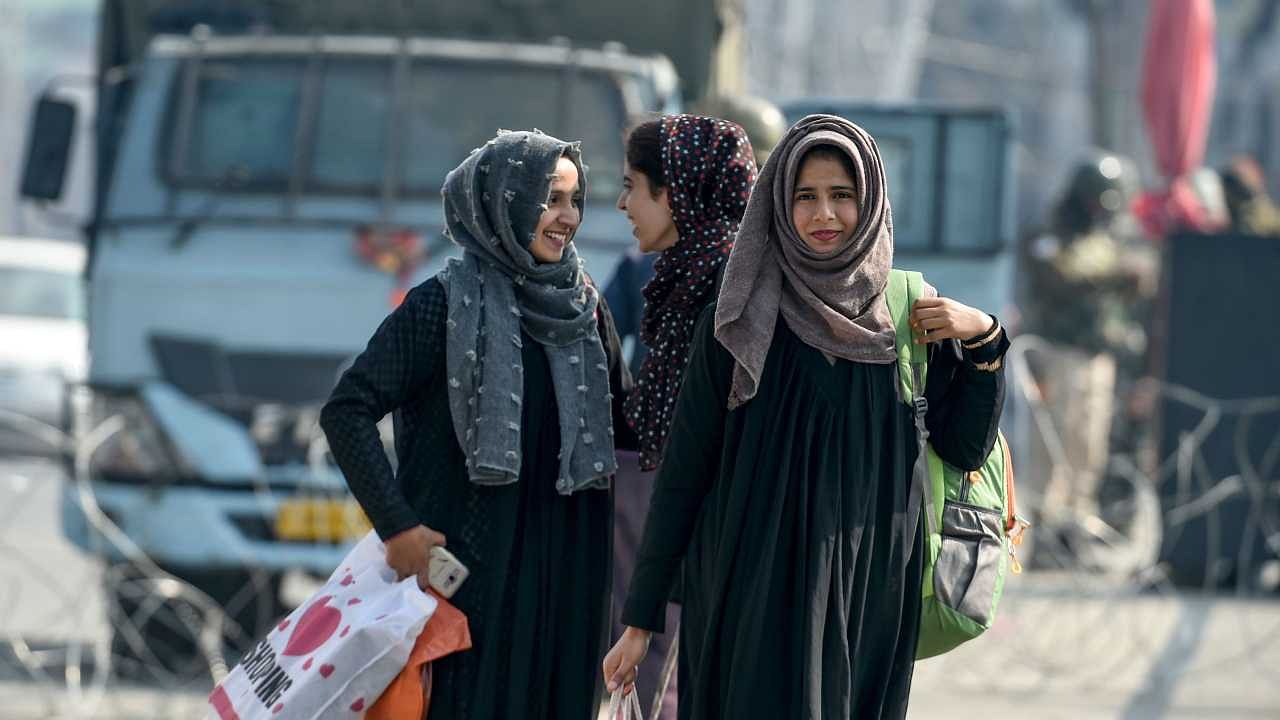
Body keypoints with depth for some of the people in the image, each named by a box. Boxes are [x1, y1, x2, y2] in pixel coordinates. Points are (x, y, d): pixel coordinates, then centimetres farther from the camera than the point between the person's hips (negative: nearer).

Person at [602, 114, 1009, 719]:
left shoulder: (913, 317, 5)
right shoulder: (736, 323, -2)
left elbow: (965, 448, 5)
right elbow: (683, 469, -1)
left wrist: (984, 342, -10)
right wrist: (640, 620, -2)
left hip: (871, 595, 3)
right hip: (757, 595, -3)